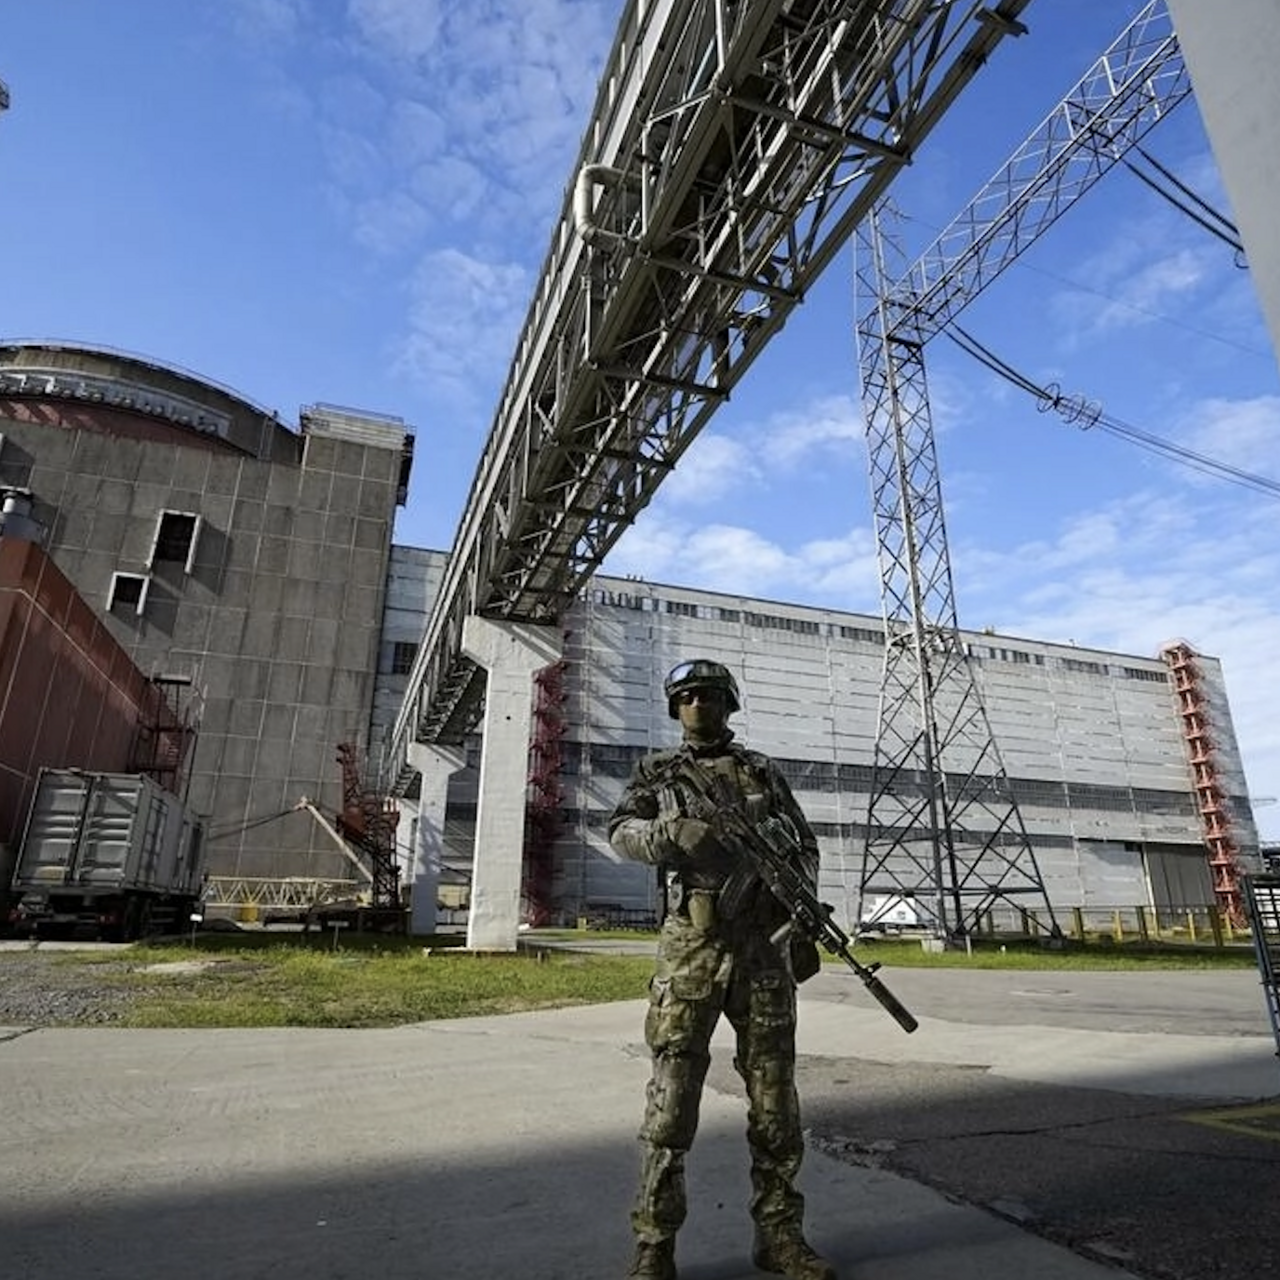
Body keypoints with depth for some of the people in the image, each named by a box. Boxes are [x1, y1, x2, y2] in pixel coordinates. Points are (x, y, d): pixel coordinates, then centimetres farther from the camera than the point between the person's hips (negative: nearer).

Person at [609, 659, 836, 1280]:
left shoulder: (764, 771, 13)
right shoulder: (656, 770, 9)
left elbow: (804, 846, 13)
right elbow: (620, 830, -3)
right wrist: (674, 832, -23)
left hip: (764, 945, 3)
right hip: (691, 945, -2)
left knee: (775, 1096, 10)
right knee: (672, 1097, 1)